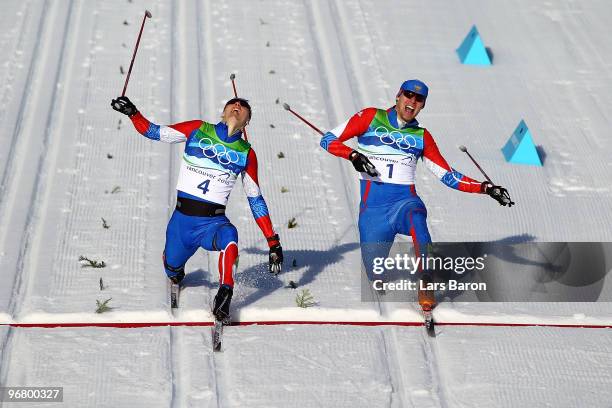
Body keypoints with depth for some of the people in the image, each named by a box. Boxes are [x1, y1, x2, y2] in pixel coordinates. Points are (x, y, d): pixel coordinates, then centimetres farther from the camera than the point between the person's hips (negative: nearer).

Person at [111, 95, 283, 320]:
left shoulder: (246, 154, 5)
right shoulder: (198, 130, 3)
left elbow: (255, 199, 10)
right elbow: (153, 132, 7)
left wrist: (273, 241, 5)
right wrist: (133, 113, -12)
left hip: (213, 223, -1)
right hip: (182, 219, 1)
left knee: (229, 236, -35)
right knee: (172, 271, 12)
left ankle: (224, 295, -30)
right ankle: (177, 275, 48)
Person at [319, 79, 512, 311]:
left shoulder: (422, 136, 13)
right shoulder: (371, 118, 6)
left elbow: (448, 176, 14)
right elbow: (328, 140, 2)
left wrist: (485, 188, 2)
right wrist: (353, 155, -16)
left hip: (405, 200, 1)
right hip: (372, 205, -1)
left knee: (416, 218, -38)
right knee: (375, 277, -4)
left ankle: (425, 283, -29)